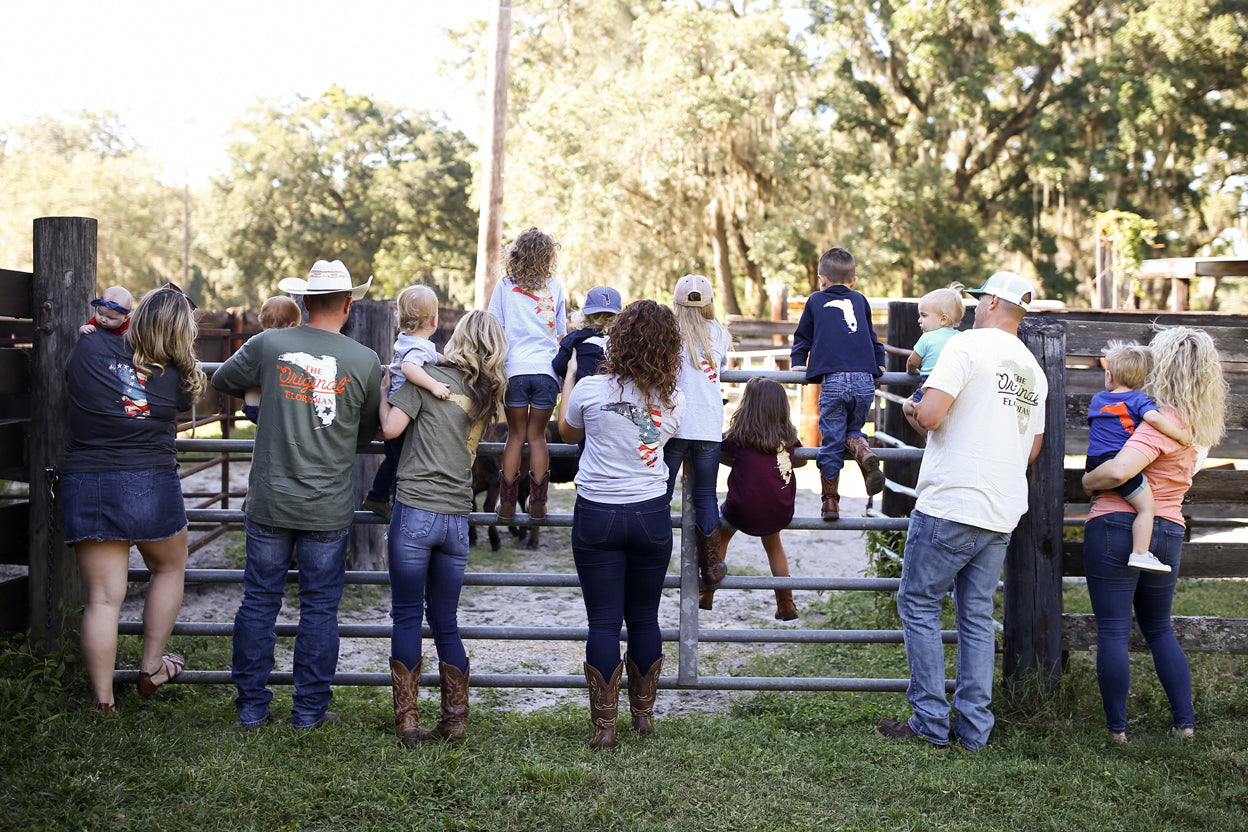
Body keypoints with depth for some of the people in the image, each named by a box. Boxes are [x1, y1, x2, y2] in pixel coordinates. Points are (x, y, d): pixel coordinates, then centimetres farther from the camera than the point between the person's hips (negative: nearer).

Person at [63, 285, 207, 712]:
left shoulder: (90, 347, -2)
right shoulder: (176, 377, -4)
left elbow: (70, 378, 16)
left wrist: (103, 324, 24)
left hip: (85, 488, 2)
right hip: (151, 486, -1)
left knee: (102, 597, 5)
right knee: (169, 570, 25)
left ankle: (103, 702, 6)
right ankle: (151, 668, 31)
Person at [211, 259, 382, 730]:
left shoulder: (268, 345, -5)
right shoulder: (366, 362, -5)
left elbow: (222, 381, 13)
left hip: (269, 502, 1)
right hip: (328, 509, -1)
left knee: (258, 602, 11)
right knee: (319, 608, 9)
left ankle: (252, 708, 19)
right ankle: (309, 709, 16)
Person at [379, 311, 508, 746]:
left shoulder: (428, 376, -3)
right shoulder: (487, 394, 12)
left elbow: (392, 428, -8)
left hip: (416, 511, -4)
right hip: (458, 518, 4)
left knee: (407, 617, 3)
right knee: (446, 621, 12)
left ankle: (407, 721, 3)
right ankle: (455, 720, 11)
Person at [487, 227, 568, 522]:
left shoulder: (504, 286, 4)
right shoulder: (555, 287, 7)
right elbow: (561, 334, 11)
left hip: (514, 369, -1)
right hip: (546, 370, 1)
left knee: (516, 435, 8)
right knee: (537, 435, 9)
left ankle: (507, 504, 8)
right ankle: (537, 503, 10)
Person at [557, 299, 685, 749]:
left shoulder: (591, 389, -10)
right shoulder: (673, 401, -3)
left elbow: (567, 432, 10)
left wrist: (569, 377, 22)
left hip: (597, 515, -2)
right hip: (652, 515, 2)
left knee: (603, 622, 2)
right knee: (644, 619, 14)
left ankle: (604, 725, 4)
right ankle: (644, 715, 26)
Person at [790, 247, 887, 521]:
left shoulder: (815, 301, 17)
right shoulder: (860, 300, 22)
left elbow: (803, 336, 20)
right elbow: (872, 336, 30)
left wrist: (798, 363, 31)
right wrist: (878, 364, 42)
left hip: (833, 381, -2)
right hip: (865, 380, 2)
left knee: (832, 440, 3)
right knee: (853, 430, 18)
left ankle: (830, 500, 5)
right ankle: (865, 454, -15)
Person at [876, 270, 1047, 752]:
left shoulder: (968, 344, -8)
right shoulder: (1035, 371, 15)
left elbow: (928, 415, -18)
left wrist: (911, 411, 4)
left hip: (949, 504, -7)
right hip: (1002, 514, 7)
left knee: (919, 607, 4)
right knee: (977, 617, 12)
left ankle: (931, 724, 5)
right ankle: (974, 729, 12)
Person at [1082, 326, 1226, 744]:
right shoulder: (1199, 424, 9)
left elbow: (1119, 470, -29)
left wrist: (1088, 481, -10)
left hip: (1117, 526, -8)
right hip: (1168, 533, 8)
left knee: (1113, 632, 1)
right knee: (1159, 629, 22)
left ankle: (1116, 729, 6)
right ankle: (1184, 722, 20)